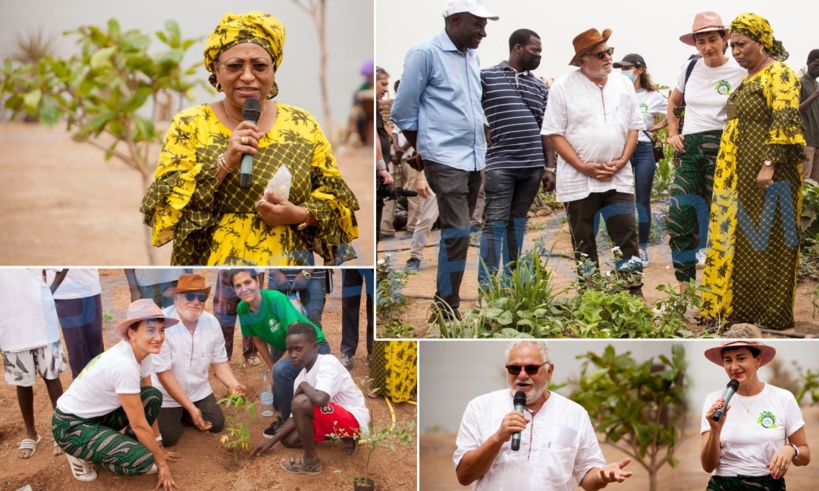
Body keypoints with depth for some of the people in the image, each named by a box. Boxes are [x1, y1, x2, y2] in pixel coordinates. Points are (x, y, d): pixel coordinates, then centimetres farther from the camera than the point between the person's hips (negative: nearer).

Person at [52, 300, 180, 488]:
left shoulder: (143, 353, -6)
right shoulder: (124, 365, -32)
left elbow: (149, 405, 4)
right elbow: (139, 424, -23)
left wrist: (158, 447, 5)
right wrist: (161, 463, -13)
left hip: (98, 415, 9)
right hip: (71, 426, -9)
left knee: (152, 397, -9)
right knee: (142, 459, -24)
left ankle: (126, 446, 7)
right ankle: (82, 455, 0)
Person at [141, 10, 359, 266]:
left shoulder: (303, 125, 4)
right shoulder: (189, 125, -1)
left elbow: (335, 197, 5)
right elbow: (166, 204, -9)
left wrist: (300, 215, -13)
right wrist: (224, 163, -19)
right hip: (213, 264, -1)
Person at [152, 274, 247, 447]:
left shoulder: (212, 323, -11)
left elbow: (219, 362, -4)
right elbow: (164, 374, -27)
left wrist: (233, 385, -26)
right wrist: (190, 407, -30)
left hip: (198, 391, 5)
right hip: (167, 395, -5)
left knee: (216, 424, 5)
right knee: (168, 438, -11)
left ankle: (180, 414, 29)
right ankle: (169, 416, 23)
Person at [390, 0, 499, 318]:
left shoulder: (472, 57, 13)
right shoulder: (425, 53, -9)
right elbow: (403, 111, -4)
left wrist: (481, 146, 16)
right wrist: (425, 150, 4)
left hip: (475, 159, 7)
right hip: (446, 159, -7)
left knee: (457, 233, 10)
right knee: (457, 233, -12)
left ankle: (444, 302, 18)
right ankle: (447, 311, -5)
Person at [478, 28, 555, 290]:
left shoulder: (540, 86, 15)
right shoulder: (486, 77, 1)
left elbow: (546, 129, 14)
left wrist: (550, 167, 8)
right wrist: (484, 137, -7)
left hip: (533, 165, 5)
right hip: (500, 164, -5)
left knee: (518, 222, 10)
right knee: (495, 223, -6)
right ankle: (487, 284, -4)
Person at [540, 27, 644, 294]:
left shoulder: (623, 84, 8)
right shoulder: (563, 87, -4)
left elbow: (634, 126, 11)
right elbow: (554, 133, -5)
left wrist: (622, 161, -5)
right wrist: (583, 166, -13)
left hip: (618, 178, 2)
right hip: (578, 180, -2)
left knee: (626, 236, -4)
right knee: (584, 243, 5)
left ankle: (634, 294, 2)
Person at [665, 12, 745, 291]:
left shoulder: (739, 74, -4)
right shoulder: (691, 68, 8)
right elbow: (672, 103, 24)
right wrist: (673, 133, 13)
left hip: (719, 147, -4)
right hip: (688, 148, 4)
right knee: (679, 215, -4)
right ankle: (684, 285, 4)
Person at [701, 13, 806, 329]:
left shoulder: (779, 75, -10)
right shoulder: (749, 78, 17)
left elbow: (785, 122, -20)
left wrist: (769, 165, -27)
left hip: (767, 176, -9)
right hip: (739, 176, 9)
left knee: (766, 242, -4)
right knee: (739, 240, 10)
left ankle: (771, 315, 3)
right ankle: (737, 308, 18)